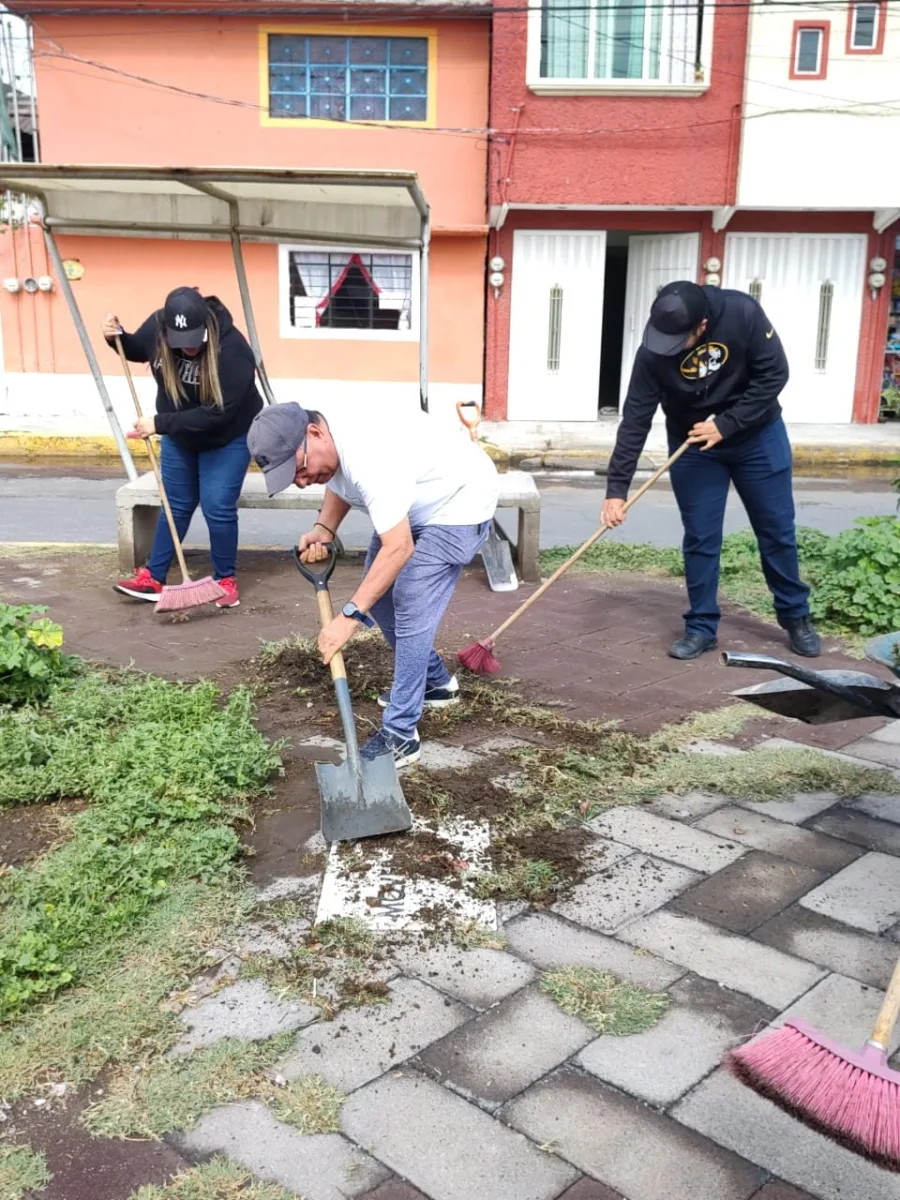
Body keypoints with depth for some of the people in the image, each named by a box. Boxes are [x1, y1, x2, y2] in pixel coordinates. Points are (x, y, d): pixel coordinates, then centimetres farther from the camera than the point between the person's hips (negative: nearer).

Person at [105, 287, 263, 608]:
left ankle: (226, 580, 11)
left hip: (228, 438, -5)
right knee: (176, 505, 10)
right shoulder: (157, 326, -18)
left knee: (218, 508, -7)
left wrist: (160, 423, -34)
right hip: (178, 435, 5)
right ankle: (153, 578, 19)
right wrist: (117, 338, -16)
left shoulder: (232, 349, -34)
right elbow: (138, 351, 6)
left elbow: (217, 413, -35)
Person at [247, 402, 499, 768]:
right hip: (414, 504, 10)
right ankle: (436, 682, 31)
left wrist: (349, 616, -42)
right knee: (378, 591, 14)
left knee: (410, 609, -16)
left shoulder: (369, 459, -38)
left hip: (460, 501, -10)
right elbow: (339, 485, 13)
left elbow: (399, 548, -41)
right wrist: (322, 530, -7)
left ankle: (400, 736, -9)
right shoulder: (326, 447, -9)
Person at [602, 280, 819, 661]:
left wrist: (726, 424, -26)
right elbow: (635, 422, -23)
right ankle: (701, 626, 13)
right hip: (692, 446, 0)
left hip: (757, 435, 0)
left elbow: (773, 375, -19)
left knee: (777, 530, 8)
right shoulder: (653, 353, -24)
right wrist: (616, 489, -27)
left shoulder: (742, 313, -27)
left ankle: (796, 616, 24)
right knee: (700, 538, 0)